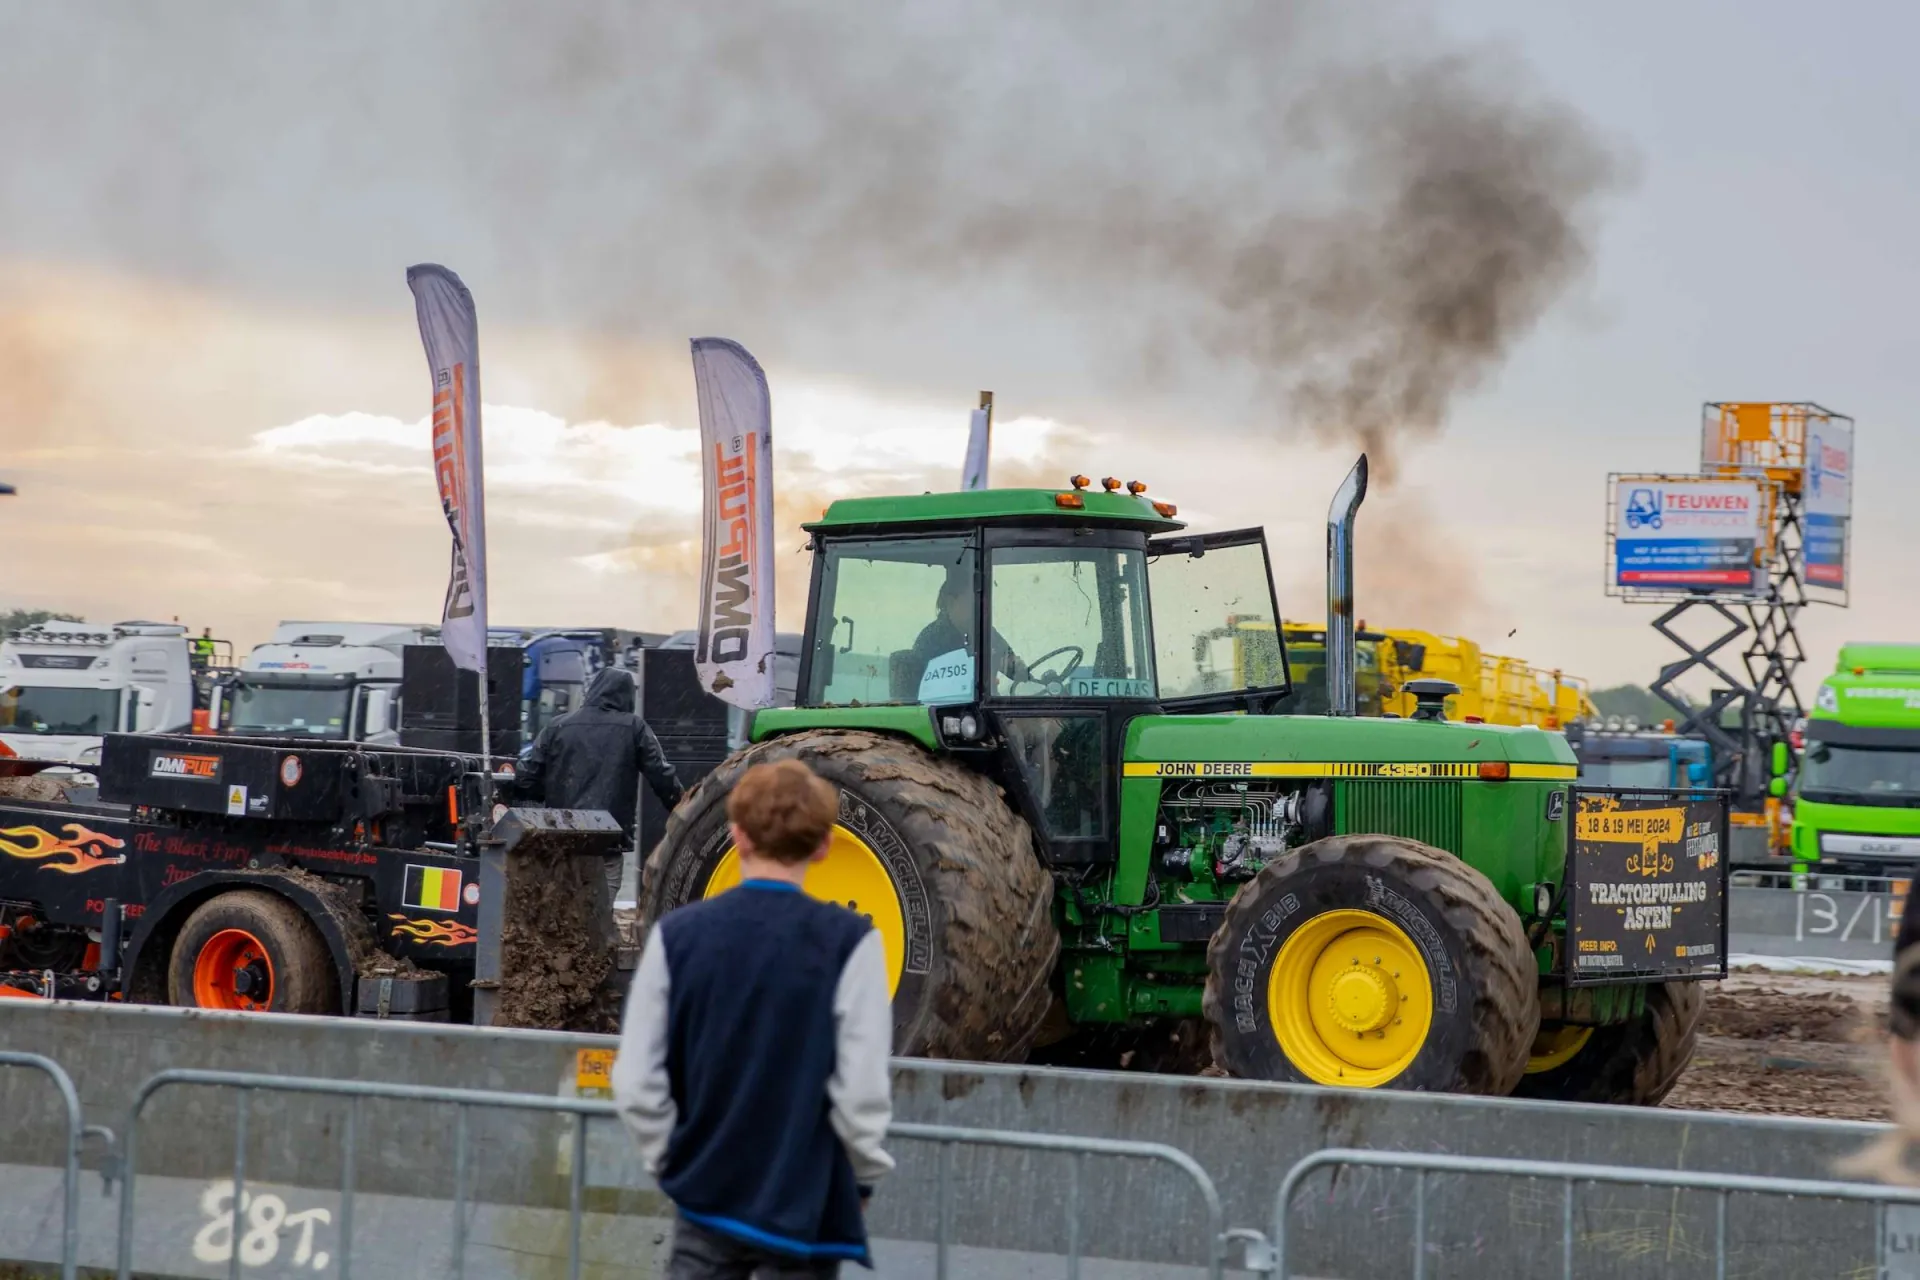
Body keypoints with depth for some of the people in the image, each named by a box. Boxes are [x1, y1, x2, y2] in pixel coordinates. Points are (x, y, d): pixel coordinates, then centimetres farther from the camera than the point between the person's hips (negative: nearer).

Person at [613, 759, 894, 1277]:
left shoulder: (677, 933, -3)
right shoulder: (848, 941, -13)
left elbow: (636, 1082, -2)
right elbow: (862, 1089, -14)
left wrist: (670, 1162, 13)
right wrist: (866, 1175, 3)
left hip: (705, 1196, 3)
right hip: (805, 1205, -3)